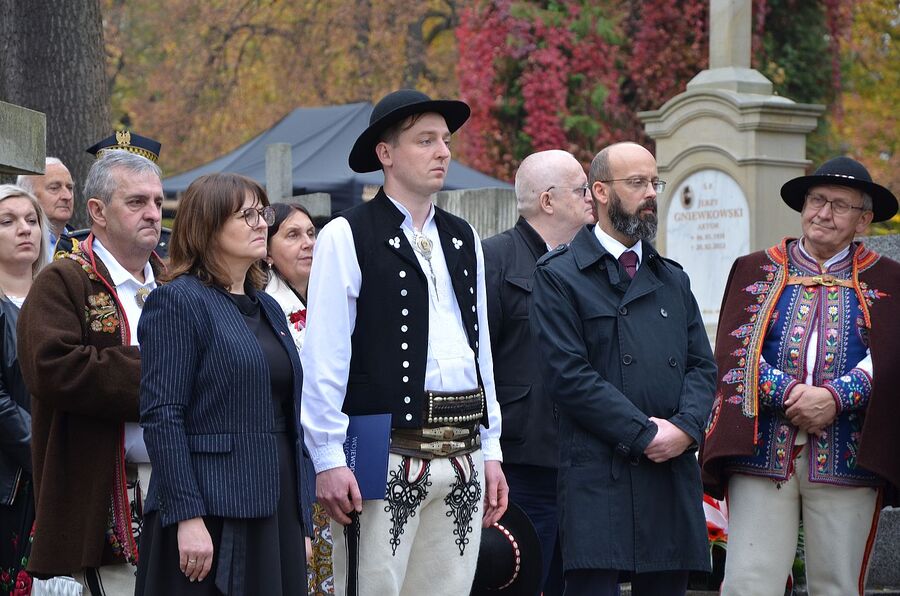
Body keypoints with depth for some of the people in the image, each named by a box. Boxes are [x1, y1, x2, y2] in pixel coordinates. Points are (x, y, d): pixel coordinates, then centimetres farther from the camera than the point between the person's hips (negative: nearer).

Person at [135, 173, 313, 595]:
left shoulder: (267, 308, 17)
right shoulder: (178, 301, -6)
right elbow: (161, 416, -14)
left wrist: (301, 521, 15)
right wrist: (188, 517, -21)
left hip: (275, 509, 7)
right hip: (212, 514, -7)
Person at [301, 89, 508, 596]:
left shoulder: (463, 240, 17)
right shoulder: (347, 236, -3)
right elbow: (323, 359, -7)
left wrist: (491, 450, 16)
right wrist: (329, 459, -11)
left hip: (461, 457, 6)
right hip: (386, 455, -6)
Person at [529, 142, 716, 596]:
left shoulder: (673, 279, 21)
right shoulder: (558, 276, 1)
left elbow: (702, 365, 15)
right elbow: (569, 375, -8)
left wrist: (686, 427, -6)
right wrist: (644, 435, -12)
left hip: (674, 470, 6)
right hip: (598, 473, -6)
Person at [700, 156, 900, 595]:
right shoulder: (754, 271, 14)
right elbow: (736, 354, 3)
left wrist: (835, 398, -17)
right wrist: (790, 394, -12)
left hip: (847, 459, 0)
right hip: (762, 455, 0)